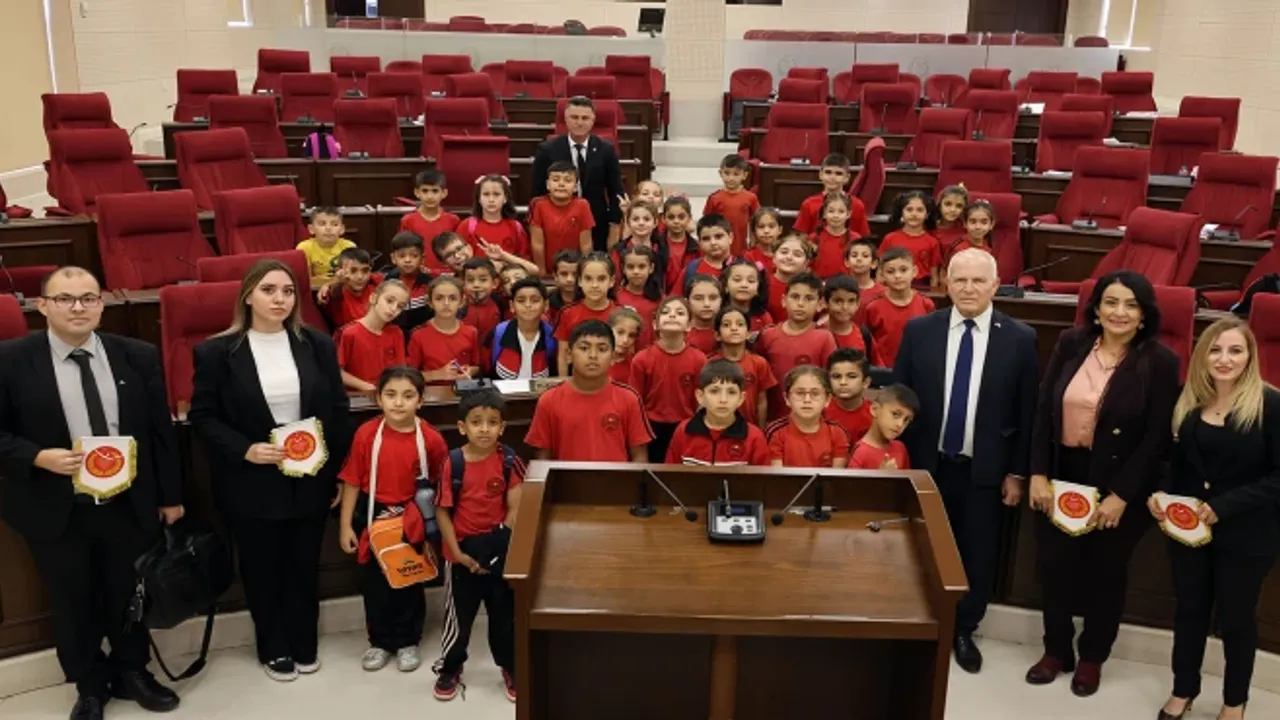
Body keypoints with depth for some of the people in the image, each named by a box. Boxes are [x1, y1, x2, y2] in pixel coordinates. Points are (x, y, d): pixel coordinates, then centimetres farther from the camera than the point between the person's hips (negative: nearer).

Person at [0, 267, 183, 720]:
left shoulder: (138, 356, -3)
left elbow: (160, 429, 3)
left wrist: (170, 495, 5)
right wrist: (39, 457, -22)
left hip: (130, 505, 2)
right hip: (56, 509, -2)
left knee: (130, 595, 18)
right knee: (72, 605, 14)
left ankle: (132, 672, 41)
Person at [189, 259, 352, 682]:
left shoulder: (317, 345, -1)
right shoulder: (217, 352, -8)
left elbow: (339, 410, 3)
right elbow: (202, 416, -5)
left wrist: (339, 473, 2)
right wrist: (245, 450, -19)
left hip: (310, 480, 2)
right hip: (251, 485, -2)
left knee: (304, 565, 15)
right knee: (262, 570, 13)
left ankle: (304, 644, 34)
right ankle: (273, 649, 33)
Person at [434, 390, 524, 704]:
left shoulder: (509, 461, -10)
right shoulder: (452, 463, -13)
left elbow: (515, 508, -6)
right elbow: (442, 512, -9)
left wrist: (503, 541, -13)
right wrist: (457, 552, -14)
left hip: (499, 551, 1)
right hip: (462, 552, -1)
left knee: (505, 614, 14)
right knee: (458, 615, 12)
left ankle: (512, 668, 32)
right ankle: (449, 669, 32)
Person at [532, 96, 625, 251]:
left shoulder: (606, 150, 1)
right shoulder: (547, 150, -2)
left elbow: (616, 193, 4)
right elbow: (538, 194, 0)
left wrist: (613, 235, -1)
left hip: (597, 230, 1)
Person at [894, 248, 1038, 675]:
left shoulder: (1019, 339, -5)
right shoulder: (919, 330, -3)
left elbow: (1026, 412, -1)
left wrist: (1017, 472, -1)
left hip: (984, 470, 0)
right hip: (926, 465, 1)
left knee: (978, 556, 12)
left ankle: (963, 631, 33)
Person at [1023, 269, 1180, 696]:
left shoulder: (1160, 361, -11)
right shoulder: (1071, 344, -3)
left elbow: (1157, 437, -11)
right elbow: (1043, 411, -1)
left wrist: (1120, 495, -14)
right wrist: (1038, 473, -7)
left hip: (1120, 485, -2)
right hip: (1063, 474, 3)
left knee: (1105, 572, 13)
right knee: (1054, 565, 9)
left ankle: (1092, 656, 34)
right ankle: (1056, 649, 31)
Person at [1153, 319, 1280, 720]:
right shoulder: (1188, 402, 1)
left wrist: (1225, 506, -21)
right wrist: (1160, 495, -7)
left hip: (1246, 534, -4)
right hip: (1188, 528, 4)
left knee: (1236, 618, 13)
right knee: (1189, 611, 16)